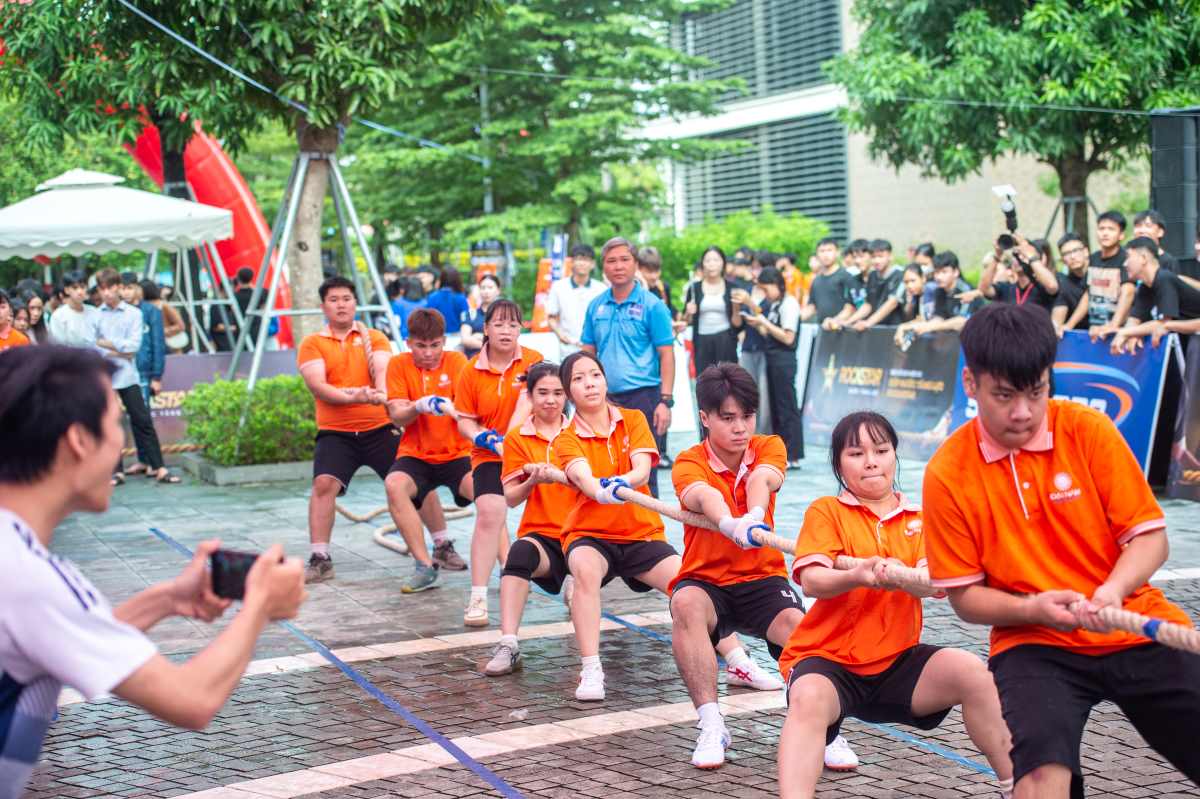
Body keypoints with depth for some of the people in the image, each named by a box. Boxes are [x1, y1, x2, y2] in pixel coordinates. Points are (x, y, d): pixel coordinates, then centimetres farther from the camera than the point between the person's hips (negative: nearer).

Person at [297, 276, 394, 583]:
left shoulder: (374, 337, 8)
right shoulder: (312, 343, 4)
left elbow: (383, 370, -10)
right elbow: (317, 385, -10)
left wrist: (381, 392, -34)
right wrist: (353, 397, -27)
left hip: (380, 429, 1)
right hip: (335, 433, -1)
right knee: (323, 483, -20)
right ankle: (319, 559, -12)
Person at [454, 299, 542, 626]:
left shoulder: (533, 361, -3)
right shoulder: (471, 370, 0)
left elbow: (527, 404, -16)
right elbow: (464, 419, 4)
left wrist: (508, 439, -27)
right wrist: (481, 437, -16)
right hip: (489, 455, 0)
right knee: (489, 513, -19)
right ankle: (478, 597, -13)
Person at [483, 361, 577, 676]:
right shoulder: (517, 438, 8)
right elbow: (510, 498, 4)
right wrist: (532, 481, -16)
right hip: (540, 535, 0)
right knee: (520, 552, -35)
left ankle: (574, 582, 9)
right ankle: (508, 645, -39)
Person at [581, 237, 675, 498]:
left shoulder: (651, 305, -4)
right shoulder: (596, 306, 9)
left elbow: (666, 355, -6)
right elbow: (588, 353, 15)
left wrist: (666, 401, -13)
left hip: (642, 397, -5)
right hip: (605, 399, 5)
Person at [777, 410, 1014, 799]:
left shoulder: (918, 519, 10)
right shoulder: (825, 511, 1)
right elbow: (811, 581, -14)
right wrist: (857, 576, -36)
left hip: (897, 661, 3)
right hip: (828, 658, -3)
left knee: (972, 673, -20)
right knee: (809, 699, -36)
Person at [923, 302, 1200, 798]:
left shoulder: (1089, 430, -5)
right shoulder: (947, 474, -7)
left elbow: (1149, 536, -3)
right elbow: (964, 594, -1)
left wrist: (1112, 591, -23)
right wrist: (1034, 608, -19)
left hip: (1138, 629, 2)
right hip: (1034, 644, -2)